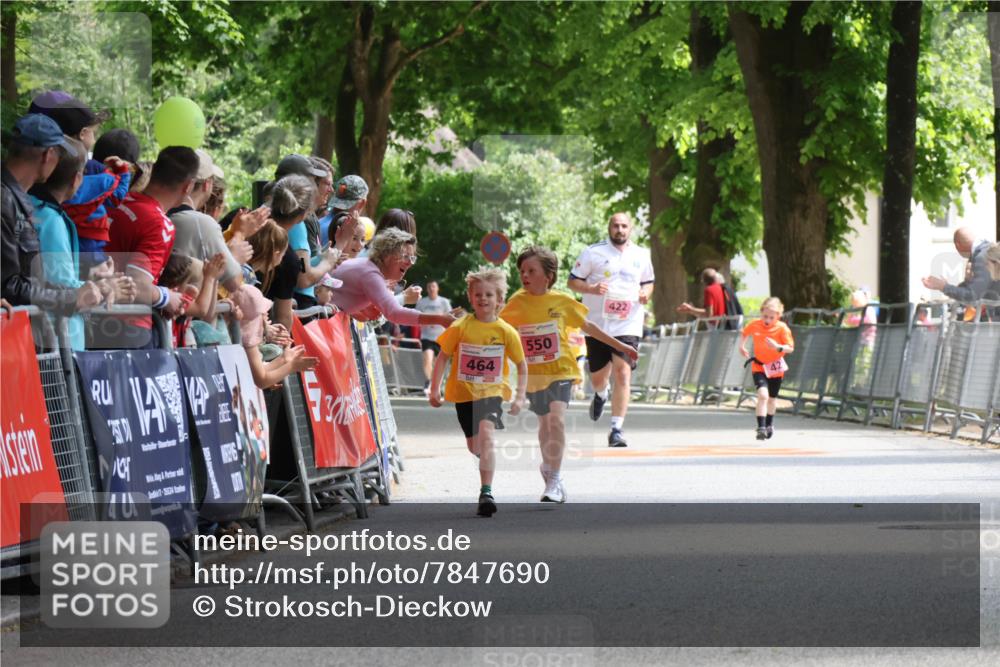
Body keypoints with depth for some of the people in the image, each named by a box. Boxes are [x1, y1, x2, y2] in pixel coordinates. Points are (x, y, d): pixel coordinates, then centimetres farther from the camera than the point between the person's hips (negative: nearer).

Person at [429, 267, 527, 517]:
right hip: (464, 393, 2)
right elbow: (443, 357, 1)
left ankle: (486, 492, -29)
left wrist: (520, 397, -2)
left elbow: (522, 365, 4)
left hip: (492, 391, -2)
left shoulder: (506, 332, -6)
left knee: (486, 434, -26)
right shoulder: (460, 327, -6)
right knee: (474, 447, 14)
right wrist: (435, 389, -4)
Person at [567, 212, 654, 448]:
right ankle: (601, 395, 50)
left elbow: (648, 282, 23)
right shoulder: (593, 252, -1)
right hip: (598, 325, 0)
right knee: (597, 377, 10)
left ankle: (617, 429, -14)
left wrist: (646, 293, 0)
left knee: (623, 373, -16)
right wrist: (592, 289, -18)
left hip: (628, 325, 0)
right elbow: (573, 281, 1)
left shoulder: (641, 256, 8)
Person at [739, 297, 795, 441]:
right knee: (763, 395, -21)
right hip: (759, 366, 0)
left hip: (775, 368, 0)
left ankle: (769, 424, 42)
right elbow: (745, 333, 16)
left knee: (772, 398, 16)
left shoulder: (782, 328, -15)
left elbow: (790, 348, -18)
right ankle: (761, 427, -20)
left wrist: (778, 347, -36)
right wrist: (742, 346, 3)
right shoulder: (754, 325, -8)